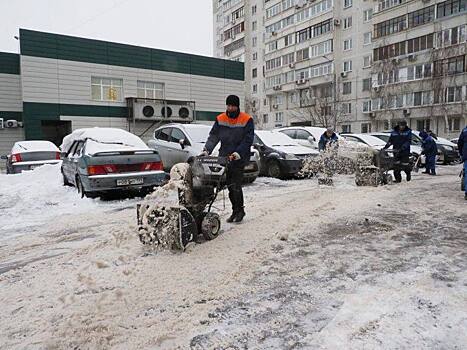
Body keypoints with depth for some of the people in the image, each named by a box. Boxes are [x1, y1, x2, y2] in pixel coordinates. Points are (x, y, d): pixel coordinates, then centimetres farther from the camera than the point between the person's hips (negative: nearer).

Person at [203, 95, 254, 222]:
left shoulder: (247, 120, -3)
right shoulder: (220, 119, 8)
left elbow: (248, 140, -9)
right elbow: (213, 136, 6)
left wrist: (238, 152, -21)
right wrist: (207, 150, -9)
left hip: (239, 159, -4)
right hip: (224, 158, 4)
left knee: (236, 186, -9)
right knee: (229, 186, 9)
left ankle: (239, 210, 8)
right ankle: (235, 211, 20)